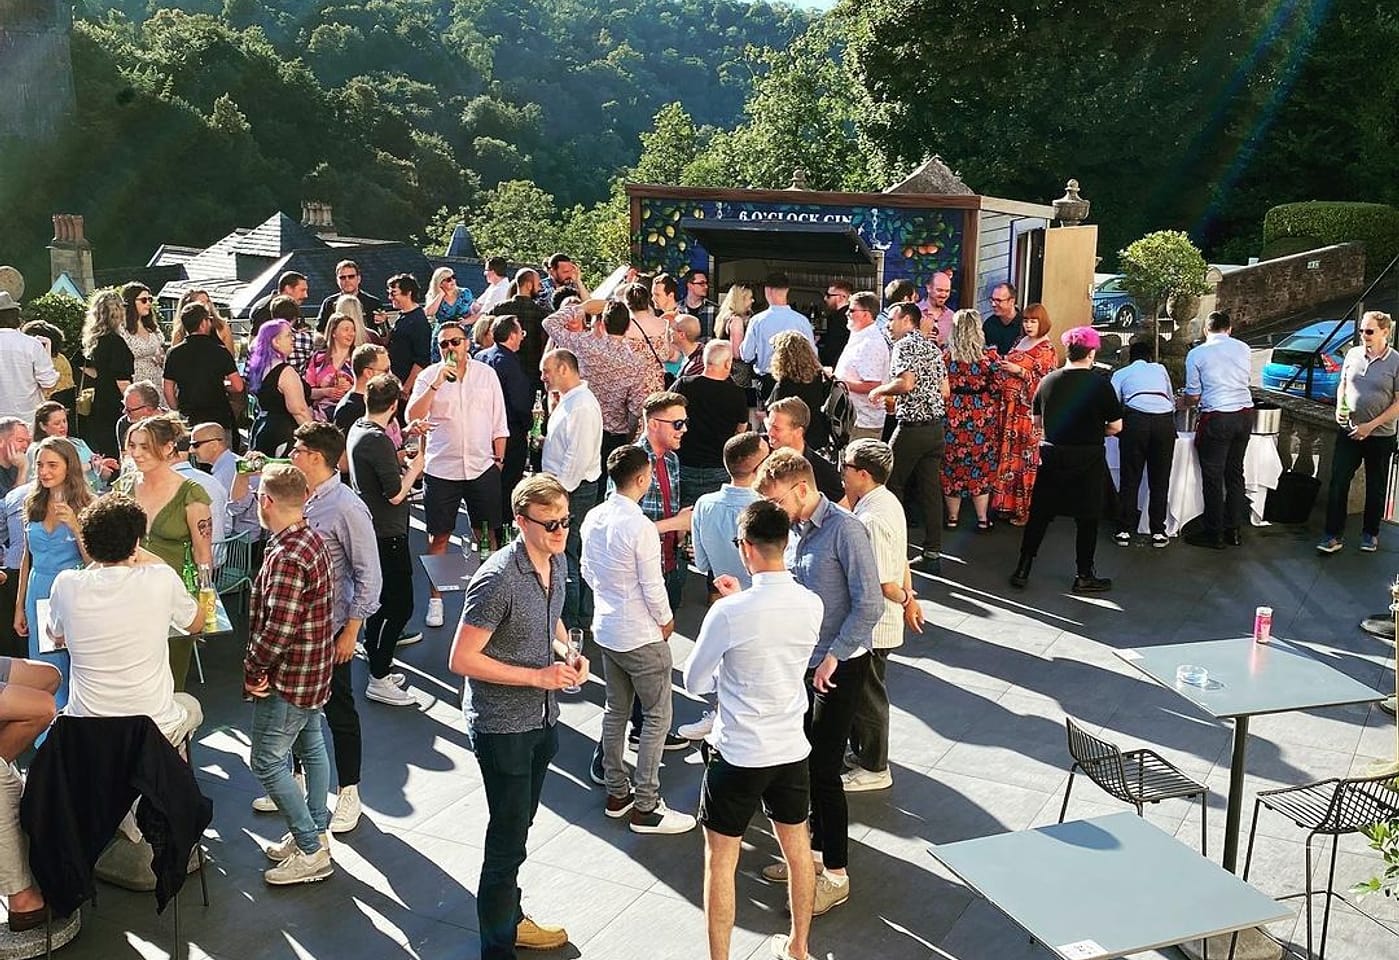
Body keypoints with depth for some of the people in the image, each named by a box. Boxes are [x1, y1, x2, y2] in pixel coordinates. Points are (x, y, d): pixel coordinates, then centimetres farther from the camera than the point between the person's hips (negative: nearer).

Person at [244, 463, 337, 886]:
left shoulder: (286, 558, -28)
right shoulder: (313, 540, 3)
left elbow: (278, 628, -31)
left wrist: (253, 668, -14)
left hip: (289, 677, -10)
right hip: (315, 669, 10)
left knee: (267, 760, 0)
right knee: (311, 747, 19)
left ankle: (311, 852, 6)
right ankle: (315, 832, 32)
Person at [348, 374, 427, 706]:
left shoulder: (357, 429, 7)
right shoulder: (377, 440, -23)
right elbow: (396, 493, -23)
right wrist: (416, 465, -8)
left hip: (370, 529, 10)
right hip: (387, 535, -10)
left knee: (379, 601, 18)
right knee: (400, 605, -5)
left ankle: (377, 668, 27)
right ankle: (379, 679, -2)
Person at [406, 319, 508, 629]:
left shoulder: (486, 374, 4)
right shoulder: (429, 375, -1)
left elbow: (499, 422, 8)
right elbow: (412, 417, -13)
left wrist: (499, 458, 5)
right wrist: (436, 385, -21)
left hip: (482, 467, 1)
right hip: (441, 468, -1)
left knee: (487, 533, 8)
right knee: (439, 536, 5)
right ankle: (435, 599, 15)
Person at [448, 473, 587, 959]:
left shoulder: (556, 563, -1)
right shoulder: (497, 580, -26)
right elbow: (461, 659, -23)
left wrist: (569, 653, -2)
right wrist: (537, 675, -23)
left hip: (542, 719, 8)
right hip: (502, 726, -8)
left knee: (518, 828, 24)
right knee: (507, 840, 3)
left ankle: (511, 918, 42)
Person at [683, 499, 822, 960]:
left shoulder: (728, 613, -22)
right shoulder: (812, 605, -7)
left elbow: (694, 682, -8)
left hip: (738, 754, -5)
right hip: (791, 749, 6)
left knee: (720, 862, 10)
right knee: (797, 849, 22)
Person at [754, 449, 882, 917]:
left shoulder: (845, 530, -18)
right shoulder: (794, 530, 6)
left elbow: (870, 605, -21)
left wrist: (832, 657, -17)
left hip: (839, 667, -8)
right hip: (803, 663, 8)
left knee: (824, 769, -3)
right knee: (805, 763, 16)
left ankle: (835, 874, 10)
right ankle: (817, 848, 33)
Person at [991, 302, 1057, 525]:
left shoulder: (1046, 350, -6)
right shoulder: (1021, 342, 15)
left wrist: (1019, 371, -18)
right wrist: (1001, 364, 3)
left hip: (1028, 412, -7)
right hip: (1009, 408, 7)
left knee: (1027, 459, -3)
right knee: (1008, 455, 9)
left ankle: (1026, 511, 4)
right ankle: (1009, 504, 18)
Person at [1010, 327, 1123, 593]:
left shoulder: (1048, 381, -1)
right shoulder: (1099, 385, -11)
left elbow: (1037, 422, 10)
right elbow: (1116, 426, -5)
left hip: (1051, 456, 3)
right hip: (1087, 460, -3)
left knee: (1039, 514, 12)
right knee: (1087, 518, 9)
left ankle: (1022, 570, 15)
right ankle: (1084, 576, 17)